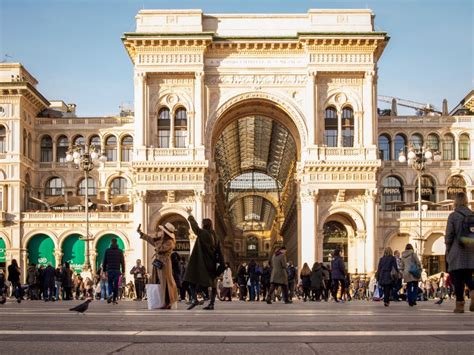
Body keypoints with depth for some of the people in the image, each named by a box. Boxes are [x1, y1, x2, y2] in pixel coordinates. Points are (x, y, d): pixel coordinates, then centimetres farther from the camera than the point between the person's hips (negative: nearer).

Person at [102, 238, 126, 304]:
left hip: (109, 270, 0)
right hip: (117, 271, 0)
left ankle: (110, 294, -15)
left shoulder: (107, 251, 2)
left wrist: (104, 270, 11)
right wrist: (123, 271, 6)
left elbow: (104, 261, 4)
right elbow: (122, 262, 2)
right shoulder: (120, 251, 2)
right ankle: (114, 299, 3)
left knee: (110, 284, 12)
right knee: (116, 285, 4)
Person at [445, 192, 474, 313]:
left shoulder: (453, 216, -6)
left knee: (457, 279, 2)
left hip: (457, 253, -4)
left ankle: (459, 304, 2)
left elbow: (449, 235, -7)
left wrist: (447, 250, 5)